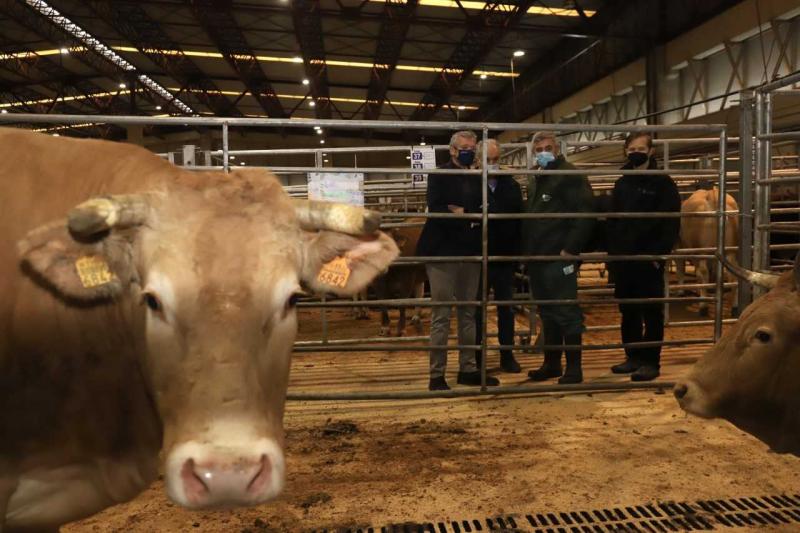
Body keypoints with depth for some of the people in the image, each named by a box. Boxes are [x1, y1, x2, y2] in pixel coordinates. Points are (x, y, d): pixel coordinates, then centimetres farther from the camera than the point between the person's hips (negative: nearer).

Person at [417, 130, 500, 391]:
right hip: (442, 252, -6)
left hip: (470, 254, 6)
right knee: (441, 316, -3)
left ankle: (468, 369, 19)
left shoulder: (477, 179, 16)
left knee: (468, 314, 10)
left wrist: (463, 213, -9)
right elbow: (436, 211, -15)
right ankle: (437, 374, 3)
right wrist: (469, 219, -9)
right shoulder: (439, 175, -1)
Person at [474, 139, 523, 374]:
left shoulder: (511, 185, 5)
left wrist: (518, 252, -2)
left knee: (507, 309, 11)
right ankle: (476, 359, 18)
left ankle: (507, 356, 23)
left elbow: (520, 219, 4)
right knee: (477, 310, 8)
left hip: (505, 258, 3)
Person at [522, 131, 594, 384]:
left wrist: (570, 248, -19)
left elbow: (584, 214, -15)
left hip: (559, 258, -8)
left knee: (567, 313, -2)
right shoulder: (534, 180, 19)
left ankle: (574, 368, 7)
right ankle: (551, 363, 24)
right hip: (537, 259, 8)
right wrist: (526, 250, 14)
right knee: (547, 314, 14)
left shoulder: (571, 176, -6)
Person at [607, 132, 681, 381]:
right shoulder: (622, 184, 14)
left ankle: (651, 361, 8)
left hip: (649, 259, -6)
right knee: (628, 311, 12)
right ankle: (633, 357, 23)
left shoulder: (663, 182, -3)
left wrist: (658, 253, -17)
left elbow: (672, 222, -9)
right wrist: (612, 251, 7)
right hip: (622, 259, 6)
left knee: (651, 312, 1)